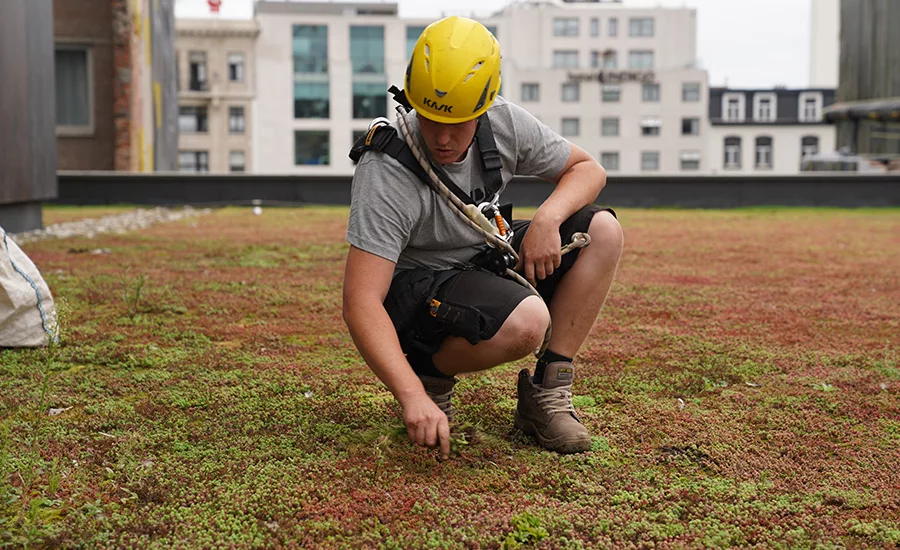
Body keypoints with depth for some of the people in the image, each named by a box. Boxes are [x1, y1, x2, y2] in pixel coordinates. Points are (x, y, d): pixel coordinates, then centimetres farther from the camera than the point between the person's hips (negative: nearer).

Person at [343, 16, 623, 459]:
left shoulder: (504, 124, -11)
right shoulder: (385, 173, -28)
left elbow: (587, 169, 2)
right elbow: (360, 303, -33)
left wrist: (547, 219, -20)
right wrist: (413, 396, -44)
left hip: (485, 258, 7)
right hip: (415, 286, -7)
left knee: (602, 231, -9)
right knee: (526, 321, -35)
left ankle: (547, 391, -7)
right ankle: (430, 375, -3)